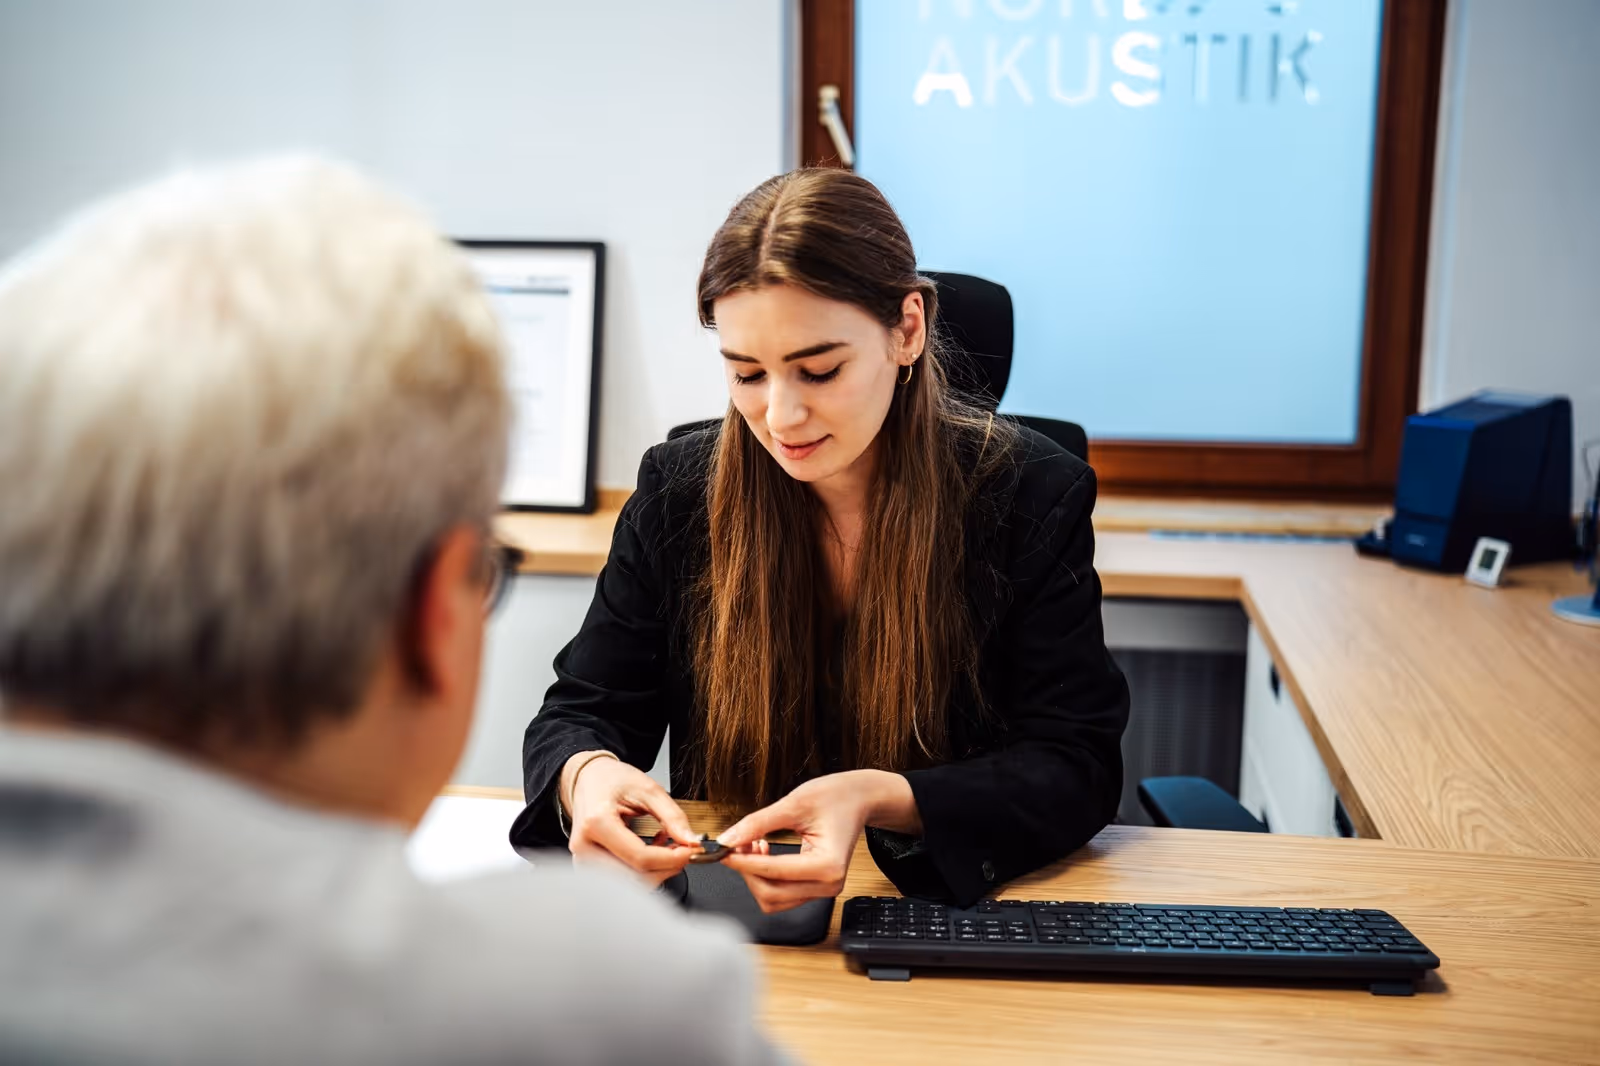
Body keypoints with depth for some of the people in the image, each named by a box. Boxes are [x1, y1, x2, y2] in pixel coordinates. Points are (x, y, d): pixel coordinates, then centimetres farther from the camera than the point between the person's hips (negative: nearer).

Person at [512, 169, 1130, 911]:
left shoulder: (1033, 496, -9)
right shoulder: (677, 489, -2)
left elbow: (1076, 766, -12)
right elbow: (581, 712, 0)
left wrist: (880, 802, -30)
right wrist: (587, 774, -26)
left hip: (950, 912, -2)